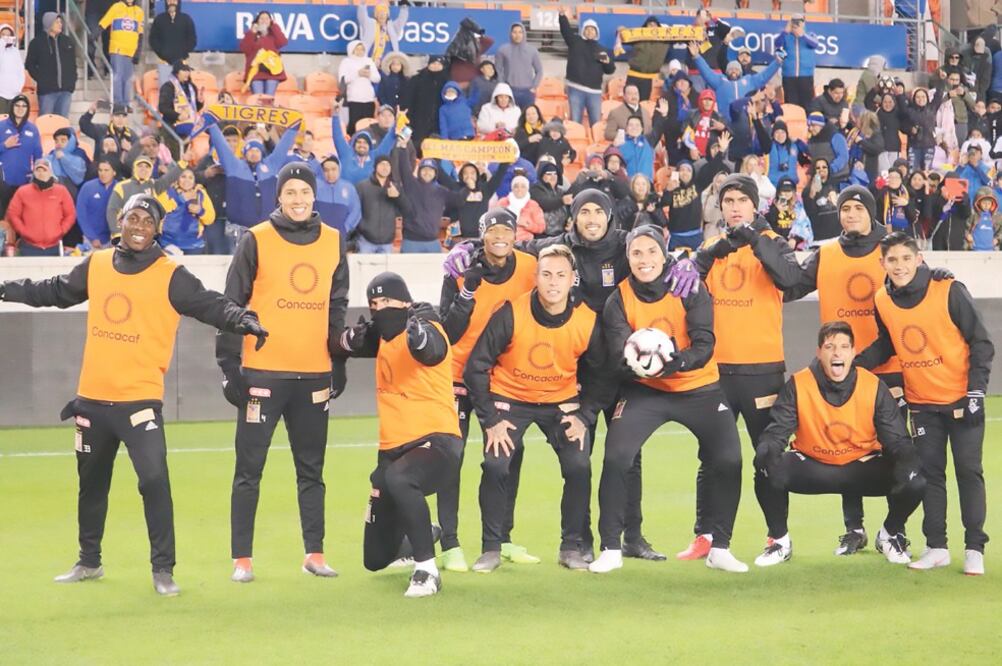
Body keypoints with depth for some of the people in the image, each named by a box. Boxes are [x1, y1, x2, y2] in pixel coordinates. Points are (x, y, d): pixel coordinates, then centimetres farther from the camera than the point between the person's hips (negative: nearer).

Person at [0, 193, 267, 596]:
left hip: (140, 399, -5)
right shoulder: (95, 266, 6)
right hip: (92, 398, 5)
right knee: (91, 482, 18)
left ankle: (163, 569, -7)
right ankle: (89, 562, 34)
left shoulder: (170, 276, -7)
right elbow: (56, 292, 22)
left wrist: (242, 320, -34)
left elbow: (210, 305, -16)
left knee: (154, 480, -16)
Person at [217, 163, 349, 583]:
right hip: (263, 373, -4)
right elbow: (231, 306, -3)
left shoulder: (333, 242, 8)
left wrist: (339, 363, 14)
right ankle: (241, 559, 4)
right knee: (249, 470, 0)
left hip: (315, 375, 4)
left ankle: (314, 554, 17)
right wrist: (230, 367, -6)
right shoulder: (257, 241, -4)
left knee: (312, 469, 10)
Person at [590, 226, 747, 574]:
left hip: (698, 387, 0)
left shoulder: (691, 291, -12)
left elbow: (704, 345, -22)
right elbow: (618, 357, -17)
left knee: (728, 460, -11)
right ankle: (611, 549, -4)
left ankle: (719, 548, 7)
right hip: (644, 390, 0)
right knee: (615, 458, -17)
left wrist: (674, 362, -42)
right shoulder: (619, 301, -9)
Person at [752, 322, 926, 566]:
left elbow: (897, 439, -10)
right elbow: (776, 432, -17)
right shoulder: (798, 385, -14)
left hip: (863, 466, 1)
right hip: (812, 467, -1)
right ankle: (780, 541, -4)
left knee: (914, 484, -24)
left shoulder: (874, 386, -12)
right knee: (773, 470, -31)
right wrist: (767, 450, -42)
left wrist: (908, 462, -33)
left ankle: (890, 535, 11)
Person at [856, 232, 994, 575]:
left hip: (962, 400, -4)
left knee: (968, 471, -1)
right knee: (929, 473, 6)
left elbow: (981, 343, -10)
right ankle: (936, 547, 13)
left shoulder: (949, 292, -16)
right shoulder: (882, 302, -4)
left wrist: (976, 392, -15)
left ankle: (974, 549, 4)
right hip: (922, 403, 4)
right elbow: (885, 346, 12)